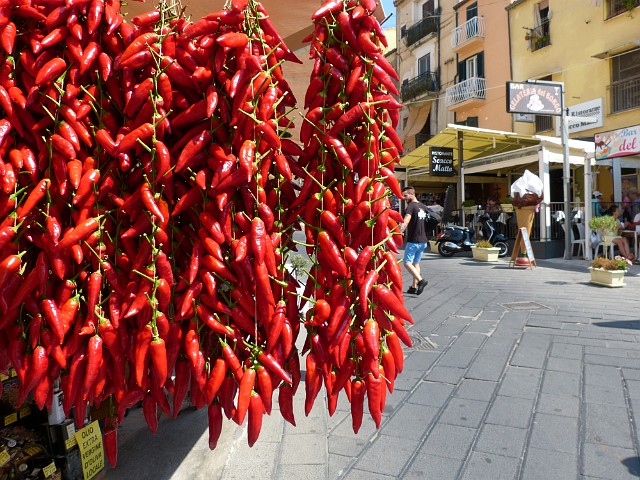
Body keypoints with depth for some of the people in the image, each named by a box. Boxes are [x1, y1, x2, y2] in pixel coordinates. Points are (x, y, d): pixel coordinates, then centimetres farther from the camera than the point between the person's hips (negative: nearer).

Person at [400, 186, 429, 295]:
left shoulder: (411, 206, -13)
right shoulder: (423, 207, 13)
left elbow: (405, 222, -28)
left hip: (413, 240, -8)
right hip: (423, 240, 8)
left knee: (407, 263, -4)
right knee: (416, 263, 13)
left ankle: (421, 280, -19)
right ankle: (414, 287, 13)